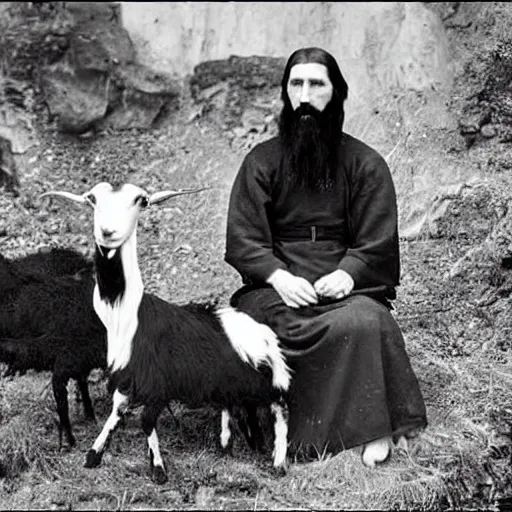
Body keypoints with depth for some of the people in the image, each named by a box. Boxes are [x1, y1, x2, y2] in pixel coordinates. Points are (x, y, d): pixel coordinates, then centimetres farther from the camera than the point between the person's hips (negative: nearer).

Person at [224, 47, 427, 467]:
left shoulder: (366, 164, 7)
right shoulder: (261, 161, 9)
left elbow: (377, 246, 0)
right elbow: (243, 239, 0)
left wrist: (347, 275, -21)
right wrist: (278, 276, -18)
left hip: (348, 285, -1)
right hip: (277, 285, 1)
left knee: (364, 323, -33)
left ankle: (375, 430, -22)